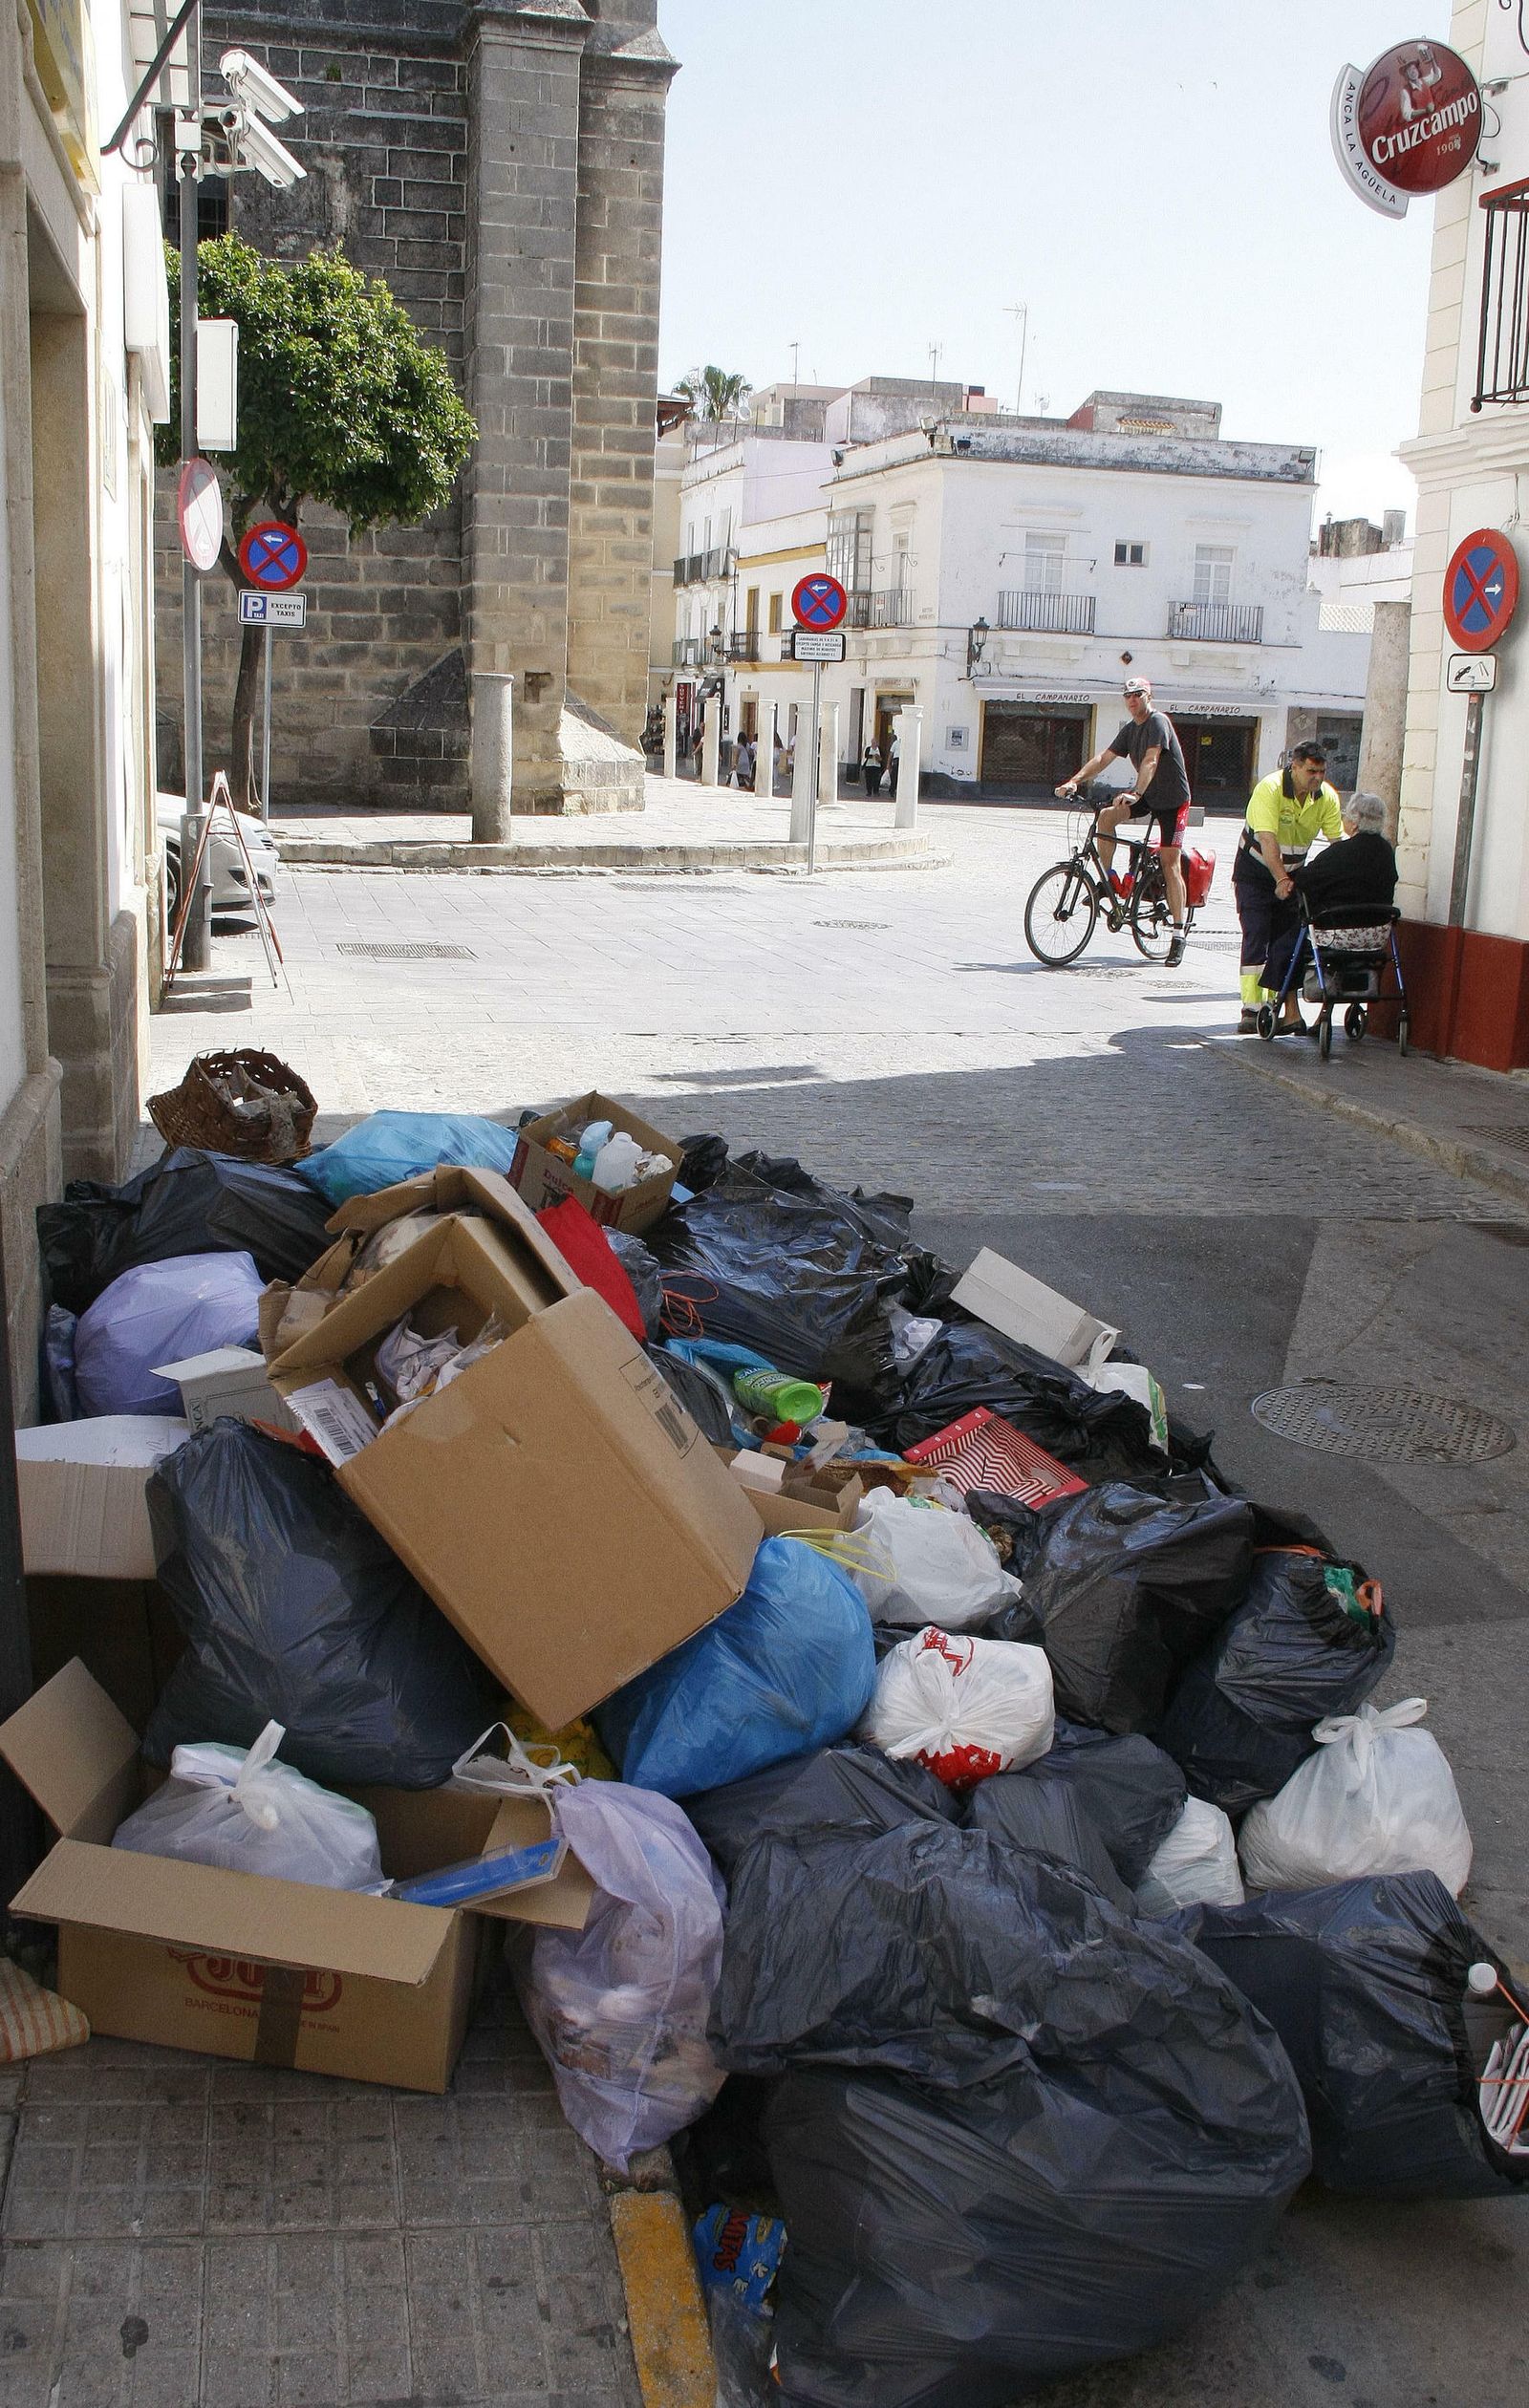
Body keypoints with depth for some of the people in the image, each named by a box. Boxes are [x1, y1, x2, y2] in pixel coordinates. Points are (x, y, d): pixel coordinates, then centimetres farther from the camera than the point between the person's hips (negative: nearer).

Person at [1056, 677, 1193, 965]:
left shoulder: (1158, 722, -17)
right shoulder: (1130, 728, 7)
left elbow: (1150, 761, -32)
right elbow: (1103, 758, 1)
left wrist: (1136, 793, -46)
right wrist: (1074, 781, -14)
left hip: (1172, 798, -7)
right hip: (1146, 794, 7)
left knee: (1170, 862, -11)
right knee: (1106, 815, -18)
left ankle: (1179, 935, -8)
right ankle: (1109, 883, -7)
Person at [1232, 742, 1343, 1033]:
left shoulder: (1327, 797, -10)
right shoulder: (1270, 790, -26)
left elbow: (1337, 841, -12)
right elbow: (1267, 840, -35)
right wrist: (1281, 880, -47)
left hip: (1293, 871, 5)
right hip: (1256, 870, -5)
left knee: (1288, 938, 1)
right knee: (1256, 936, -13)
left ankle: (1290, 1008, 5)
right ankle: (1251, 1010, -15)